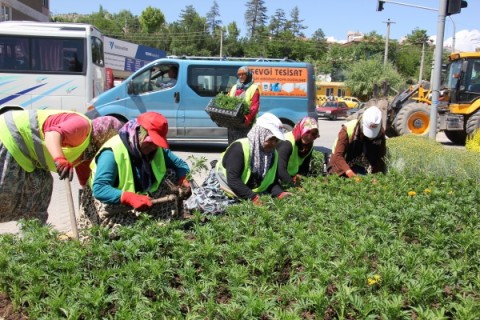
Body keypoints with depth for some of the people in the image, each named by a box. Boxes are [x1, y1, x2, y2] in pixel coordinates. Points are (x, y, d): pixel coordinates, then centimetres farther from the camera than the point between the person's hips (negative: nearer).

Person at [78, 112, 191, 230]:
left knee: (172, 173, -9)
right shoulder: (112, 152, -30)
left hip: (144, 196, 6)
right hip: (114, 202, -6)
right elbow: (99, 189, -37)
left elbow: (180, 165, 0)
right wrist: (131, 198, -51)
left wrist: (183, 181, -25)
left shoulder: (157, 149, -8)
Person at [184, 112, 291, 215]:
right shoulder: (239, 148, -27)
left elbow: (272, 182, -1)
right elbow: (233, 180, -34)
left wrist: (281, 194, -22)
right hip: (221, 189, -7)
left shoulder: (273, 154, -4)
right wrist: (254, 198, -39)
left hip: (251, 194, 7)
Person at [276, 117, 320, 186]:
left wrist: (299, 176, -16)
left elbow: (305, 167, 3)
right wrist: (294, 184, -42)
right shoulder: (287, 143, -27)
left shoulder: (309, 145, -3)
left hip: (291, 177, 7)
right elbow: (281, 169, -36)